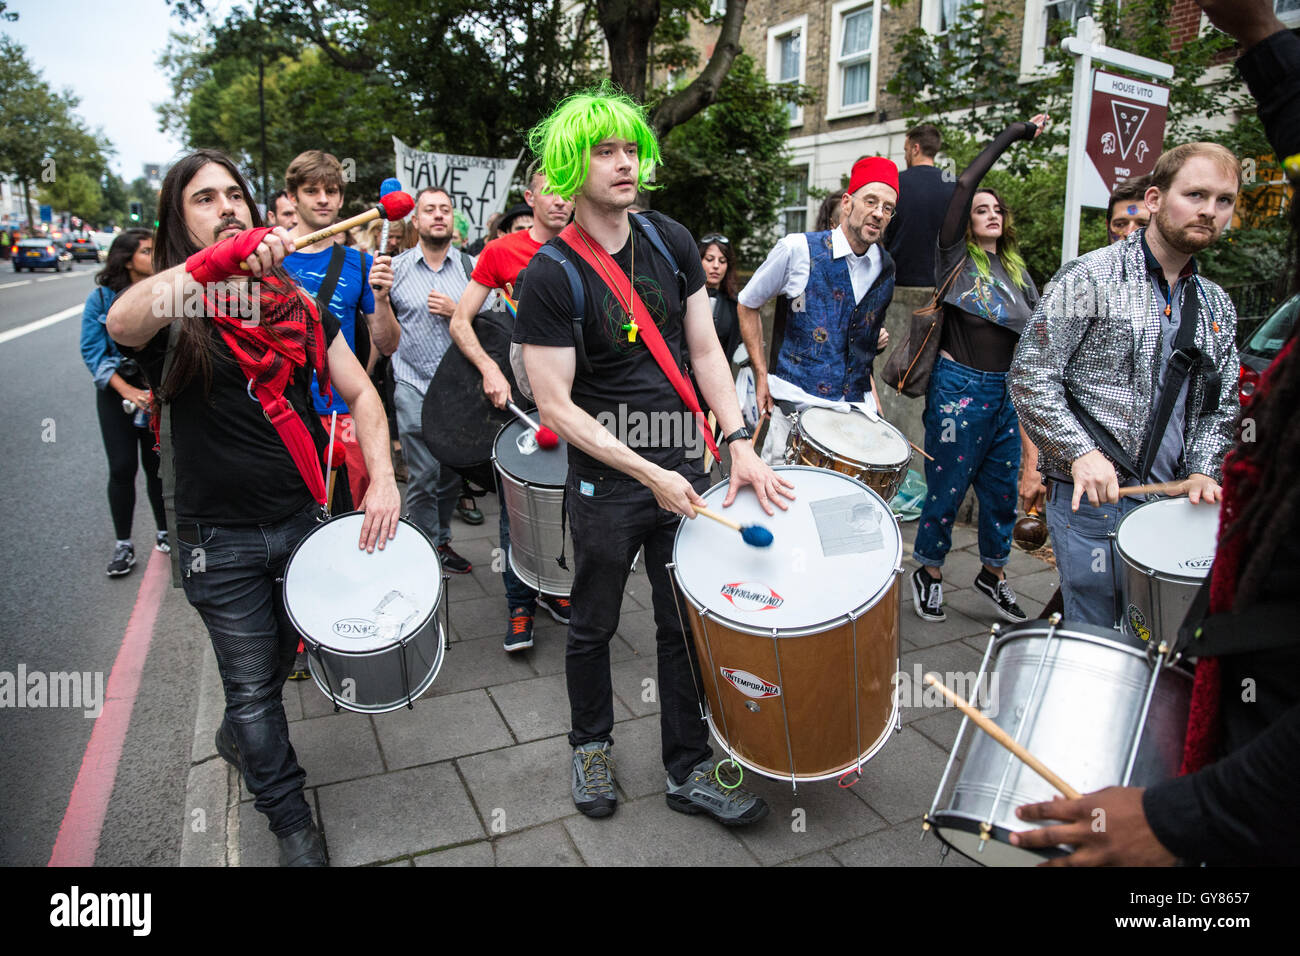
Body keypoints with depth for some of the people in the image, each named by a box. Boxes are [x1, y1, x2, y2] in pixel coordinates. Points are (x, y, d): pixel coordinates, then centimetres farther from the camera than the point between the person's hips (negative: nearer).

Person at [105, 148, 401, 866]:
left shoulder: (295, 304, 3)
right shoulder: (173, 313, -8)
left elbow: (358, 391, 1)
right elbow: (122, 323, -33)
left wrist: (382, 477, -12)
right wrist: (220, 257, -44)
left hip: (304, 519, 4)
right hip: (220, 540, -3)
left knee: (281, 655, 23)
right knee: (252, 685, 9)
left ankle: (238, 735, 55)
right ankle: (290, 820, 29)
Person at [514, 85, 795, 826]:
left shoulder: (670, 242, 3)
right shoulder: (549, 277, -13)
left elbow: (705, 350, 5)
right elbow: (555, 406, -15)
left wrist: (740, 442, -7)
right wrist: (648, 473, -19)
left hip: (684, 467, 4)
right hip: (607, 482, -4)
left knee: (688, 625, 11)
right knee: (594, 627, 15)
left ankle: (690, 771, 29)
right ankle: (592, 745, 40)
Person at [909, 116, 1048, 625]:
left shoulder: (1016, 270, 16)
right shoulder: (956, 257, 0)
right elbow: (966, 182, -8)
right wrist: (1014, 134, -2)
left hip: (1008, 391, 6)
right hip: (960, 387, -6)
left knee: (1003, 488, 12)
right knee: (947, 485, 1)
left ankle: (993, 573, 28)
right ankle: (929, 573, 18)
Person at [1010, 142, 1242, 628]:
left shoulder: (1217, 308, 14)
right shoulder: (1088, 278, -6)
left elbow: (1221, 405, 19)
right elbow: (1030, 376, -11)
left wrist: (1202, 470, 1)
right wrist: (1081, 453, -20)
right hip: (1091, 497, -6)